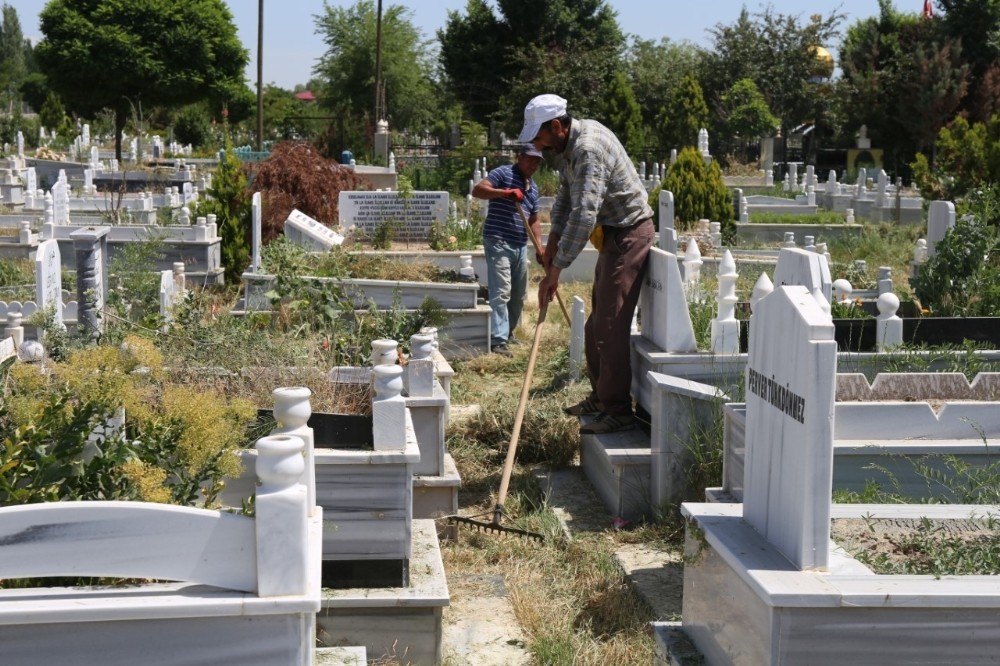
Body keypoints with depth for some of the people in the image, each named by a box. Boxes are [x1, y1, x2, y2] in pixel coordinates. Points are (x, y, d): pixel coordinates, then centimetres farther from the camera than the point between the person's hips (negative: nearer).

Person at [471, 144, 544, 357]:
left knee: (519, 294, 14)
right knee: (501, 292, -13)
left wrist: (539, 248, 10)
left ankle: (508, 333, 29)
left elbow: (533, 220, 21)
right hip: (498, 242, -8)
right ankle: (498, 340, -14)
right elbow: (477, 190, -18)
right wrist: (505, 192, -29)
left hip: (520, 245, 8)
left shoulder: (533, 188, 17)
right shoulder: (504, 173, -6)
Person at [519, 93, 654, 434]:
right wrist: (553, 239, 6)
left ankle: (618, 411, -8)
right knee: (597, 321, 17)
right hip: (612, 235, 11)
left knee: (611, 325, -12)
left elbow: (583, 216, -34)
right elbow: (566, 195, 18)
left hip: (628, 234, -11)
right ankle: (600, 397, 27)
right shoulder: (570, 142, 6)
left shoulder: (588, 149, -27)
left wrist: (555, 271, -32)